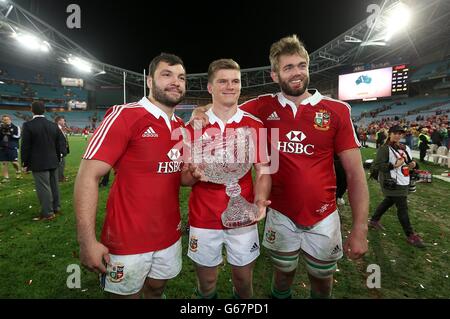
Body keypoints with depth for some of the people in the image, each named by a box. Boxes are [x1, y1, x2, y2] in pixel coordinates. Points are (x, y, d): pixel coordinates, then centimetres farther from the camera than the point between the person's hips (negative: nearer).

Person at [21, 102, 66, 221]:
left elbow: (25, 146, -10)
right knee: (54, 185, 15)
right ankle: (56, 207, 25)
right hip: (53, 162, 5)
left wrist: (25, 163, -1)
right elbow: (61, 143, 6)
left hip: (38, 163, -5)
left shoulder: (28, 125, -12)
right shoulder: (54, 125, 3)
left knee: (43, 188, 0)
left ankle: (48, 213, 6)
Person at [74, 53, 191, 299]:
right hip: (127, 241, -5)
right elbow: (88, 176, -18)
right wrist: (87, 241, -21)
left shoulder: (182, 127, 5)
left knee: (157, 290, 25)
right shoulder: (124, 115, -15)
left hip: (170, 236, 6)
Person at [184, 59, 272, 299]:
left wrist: (260, 201, -21)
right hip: (203, 219, 1)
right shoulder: (195, 125, -1)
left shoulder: (254, 125, -2)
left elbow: (263, 171, -2)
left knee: (243, 280, 18)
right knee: (206, 284, 18)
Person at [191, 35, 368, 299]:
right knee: (283, 275, 23)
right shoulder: (265, 107, -6)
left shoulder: (336, 111, -8)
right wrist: (202, 112, -16)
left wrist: (360, 227, -10)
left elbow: (355, 172, -7)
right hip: (281, 214, 0)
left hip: (323, 217, 0)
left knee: (323, 280, 23)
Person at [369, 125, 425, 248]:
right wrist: (394, 165, -24)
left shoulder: (405, 148, 12)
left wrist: (412, 164, 3)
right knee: (403, 207, -2)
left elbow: (409, 161, 26)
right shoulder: (385, 149, -14)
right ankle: (410, 235, 9)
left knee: (389, 201, 19)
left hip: (403, 182, 9)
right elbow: (377, 165, -20)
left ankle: (374, 221, 36)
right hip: (392, 183, -9)